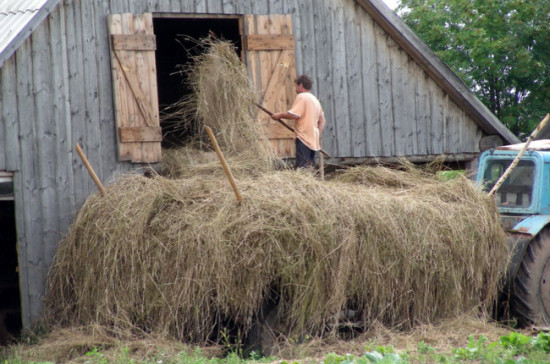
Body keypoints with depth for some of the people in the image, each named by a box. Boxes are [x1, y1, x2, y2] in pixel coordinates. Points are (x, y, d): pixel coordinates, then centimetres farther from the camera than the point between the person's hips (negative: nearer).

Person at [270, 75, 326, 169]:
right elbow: (322, 120, 21)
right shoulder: (315, 99, 20)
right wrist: (318, 136, 21)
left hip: (304, 138, -9)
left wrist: (280, 115, -5)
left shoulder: (301, 97, -8)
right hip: (313, 140, 9)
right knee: (310, 167, 10)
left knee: (301, 167, -14)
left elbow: (294, 114, -19)